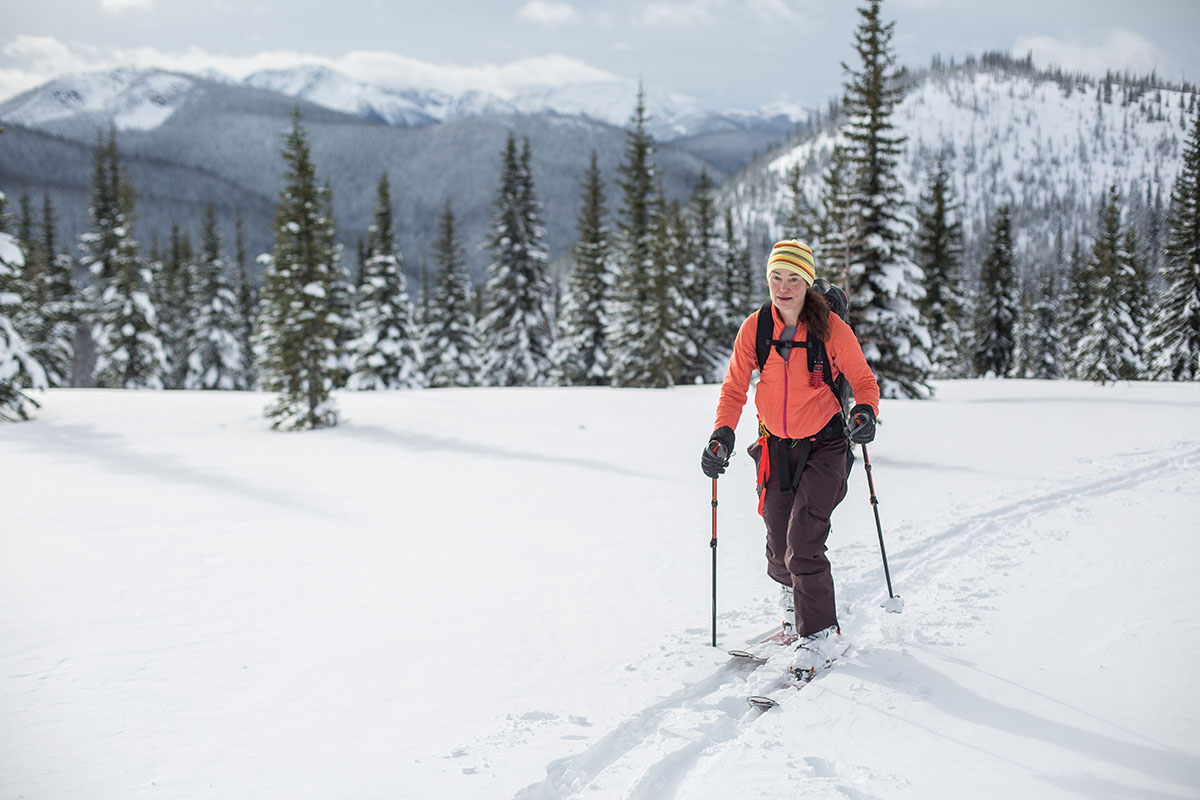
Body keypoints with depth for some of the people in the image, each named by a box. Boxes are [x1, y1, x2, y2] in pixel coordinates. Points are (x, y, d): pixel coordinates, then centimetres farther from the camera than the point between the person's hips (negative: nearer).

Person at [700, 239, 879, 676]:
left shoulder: (831, 328, -12)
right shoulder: (754, 328, -5)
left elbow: (864, 381, -4)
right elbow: (735, 388, 2)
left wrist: (865, 412, -25)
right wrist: (722, 434, -13)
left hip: (824, 443, -3)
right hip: (776, 446, 3)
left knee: (803, 544, -17)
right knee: (780, 558, 9)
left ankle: (819, 631, 1)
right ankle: (804, 594, 43)